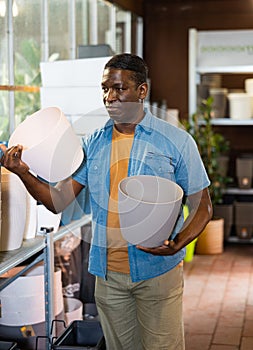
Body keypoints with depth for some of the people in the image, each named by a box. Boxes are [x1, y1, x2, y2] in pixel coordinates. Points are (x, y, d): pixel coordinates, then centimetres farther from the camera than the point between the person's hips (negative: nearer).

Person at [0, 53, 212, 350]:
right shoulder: (93, 144, 4)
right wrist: (24, 174, -17)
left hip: (158, 272, -3)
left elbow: (201, 206, -3)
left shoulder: (176, 141, -6)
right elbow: (58, 201, 1)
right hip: (108, 273, 4)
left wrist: (177, 244, -22)